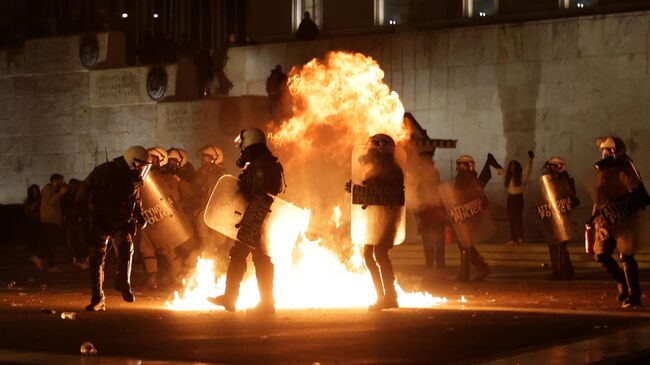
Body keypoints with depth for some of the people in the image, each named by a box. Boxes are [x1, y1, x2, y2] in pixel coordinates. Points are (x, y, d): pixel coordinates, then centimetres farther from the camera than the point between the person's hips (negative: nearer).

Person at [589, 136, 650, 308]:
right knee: (601, 255, 6)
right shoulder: (602, 172, 11)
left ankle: (634, 295, 2)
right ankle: (622, 283, 27)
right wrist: (594, 216, 23)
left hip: (624, 222, -7)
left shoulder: (625, 171, -13)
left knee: (626, 257, -6)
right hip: (606, 222, 7)